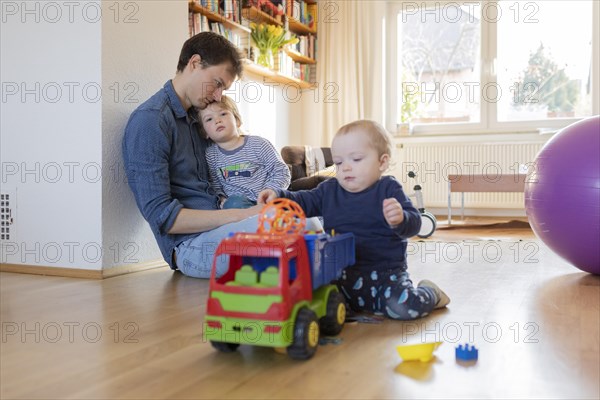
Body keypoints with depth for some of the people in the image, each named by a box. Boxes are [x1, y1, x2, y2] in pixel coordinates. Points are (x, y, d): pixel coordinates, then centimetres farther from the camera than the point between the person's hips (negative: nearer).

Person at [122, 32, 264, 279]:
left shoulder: (196, 117, 20)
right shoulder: (149, 120, -8)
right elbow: (161, 216, -15)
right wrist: (240, 215, -17)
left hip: (217, 229, 9)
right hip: (190, 243, -9)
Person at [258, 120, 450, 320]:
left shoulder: (388, 190, -4)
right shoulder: (329, 190, 8)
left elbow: (413, 224, -13)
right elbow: (302, 202, 11)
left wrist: (400, 220, -38)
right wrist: (278, 197, -10)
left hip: (385, 273, -3)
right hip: (340, 275, 4)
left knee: (404, 306, -26)